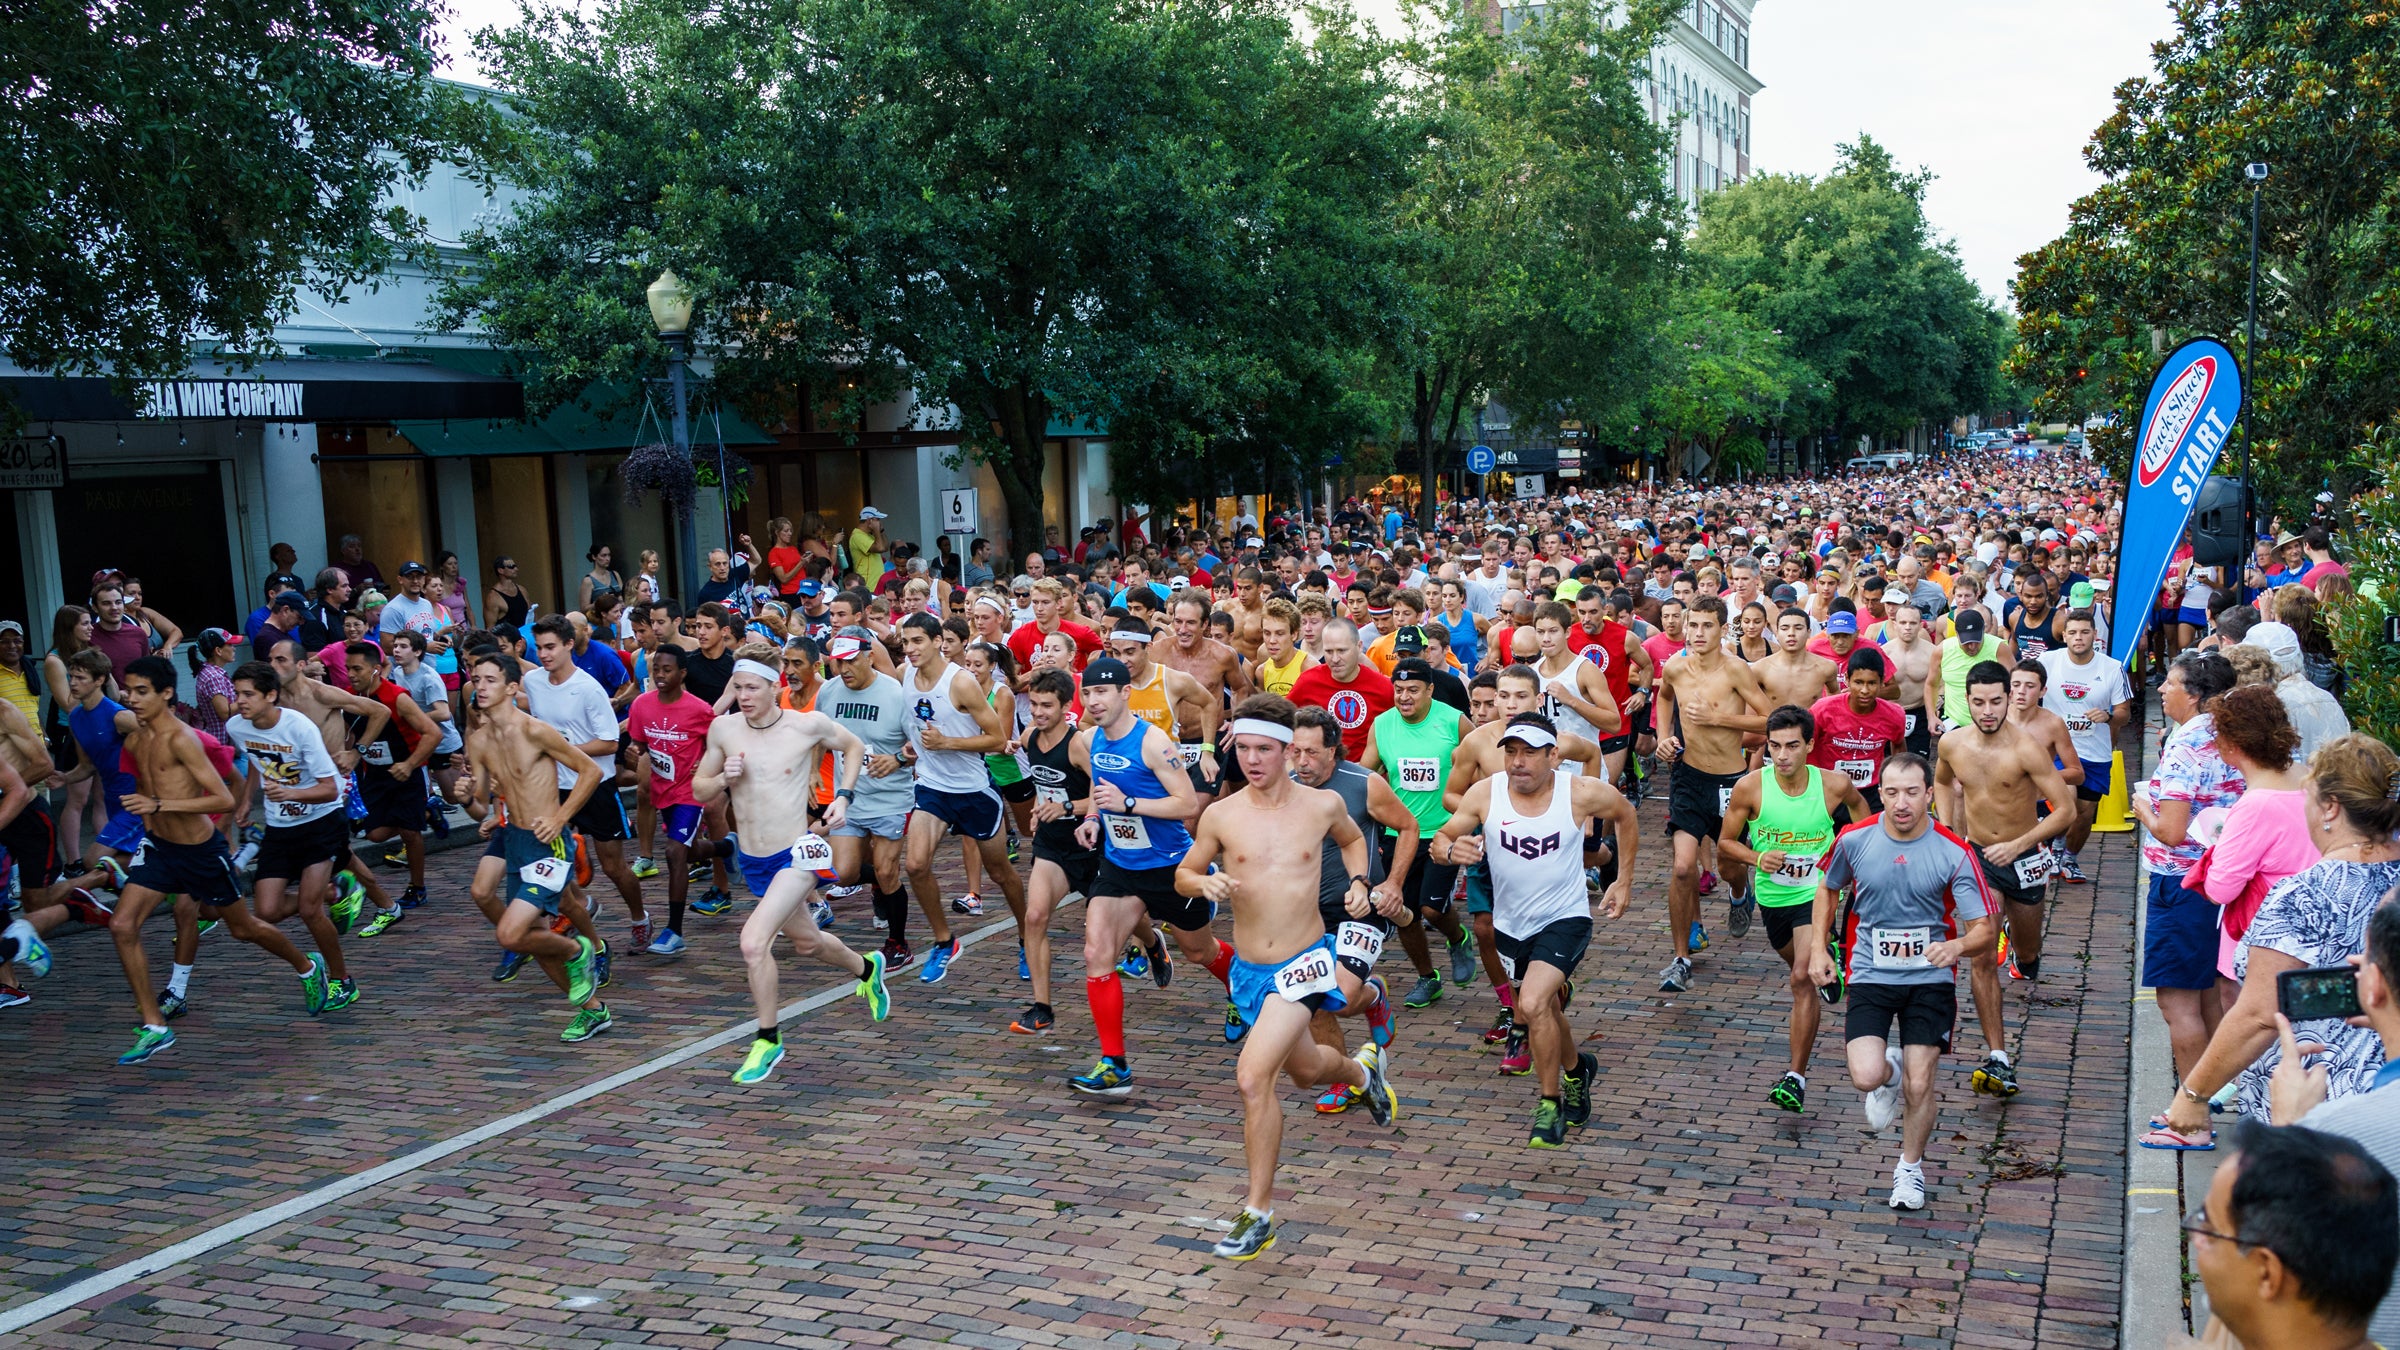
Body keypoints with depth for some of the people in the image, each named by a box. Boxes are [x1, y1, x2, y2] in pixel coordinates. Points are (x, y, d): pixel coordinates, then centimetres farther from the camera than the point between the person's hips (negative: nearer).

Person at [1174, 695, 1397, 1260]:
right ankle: (1363, 1069, 61)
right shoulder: (1221, 816, -6)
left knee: (1253, 1076, -21)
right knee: (1305, 1070, 25)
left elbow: (1353, 839, 19)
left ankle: (1258, 1213, -7)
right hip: (1249, 969, 4)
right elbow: (1182, 875, 6)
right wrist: (1204, 883, -15)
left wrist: (1358, 881, 2)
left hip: (1304, 963, -3)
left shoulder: (1323, 804, -5)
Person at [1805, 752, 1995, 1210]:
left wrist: (1957, 945, -33)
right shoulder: (1854, 840, -8)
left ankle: (1910, 1167, 28)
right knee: (1866, 1078, -16)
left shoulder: (1955, 853, -13)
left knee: (1919, 1086, -1)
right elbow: (1827, 887, 13)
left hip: (1930, 978, 0)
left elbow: (1984, 930, -11)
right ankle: (1887, 1074, 23)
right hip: (1869, 975, 1)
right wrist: (1818, 948, 5)